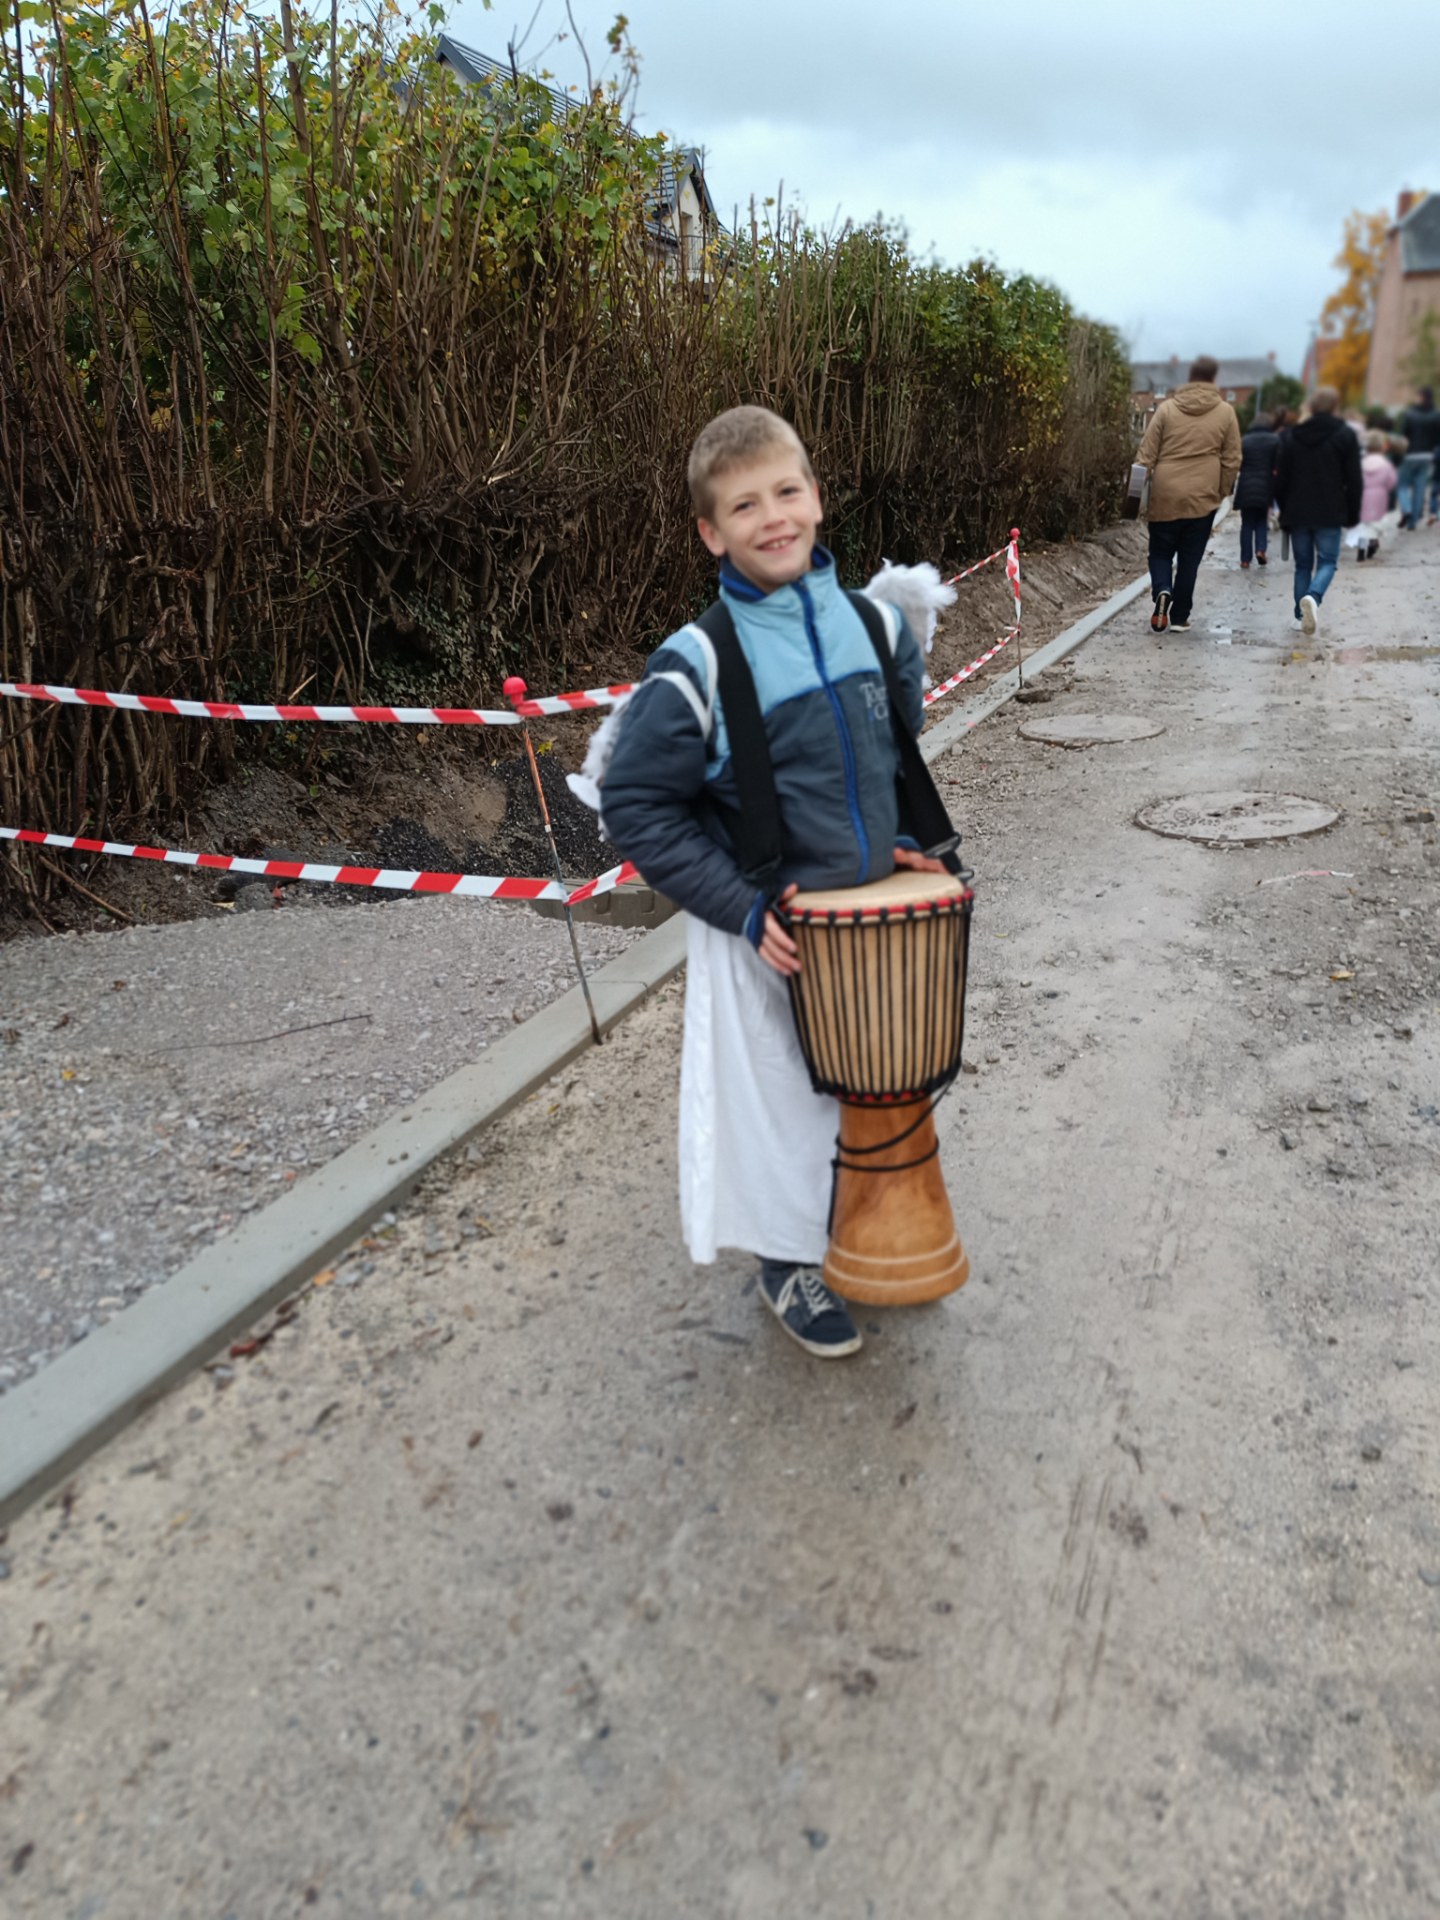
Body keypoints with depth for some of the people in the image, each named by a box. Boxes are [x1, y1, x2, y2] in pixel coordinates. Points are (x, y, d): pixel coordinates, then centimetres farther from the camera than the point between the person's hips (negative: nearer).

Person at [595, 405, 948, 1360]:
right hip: (766, 934, -5)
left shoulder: (877, 625, -2)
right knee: (782, 1098, 12)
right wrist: (741, 910, -18)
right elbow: (636, 804, -15)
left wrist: (902, 842, 3)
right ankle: (791, 1260, 37)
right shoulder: (697, 665, -19)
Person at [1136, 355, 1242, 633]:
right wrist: (1221, 493, 14)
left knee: (1160, 553, 12)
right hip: (1203, 499, 0)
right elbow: (1232, 460, 4)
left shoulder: (1166, 408, 1)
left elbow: (1146, 453, -1)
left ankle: (1161, 592, -16)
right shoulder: (1225, 412, 3)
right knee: (1189, 560, 8)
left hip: (1164, 497, 0)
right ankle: (1179, 617, 10)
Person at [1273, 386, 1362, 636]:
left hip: (1297, 513, 3)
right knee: (1327, 561, 3)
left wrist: (1285, 511, 15)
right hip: (1330, 513, -2)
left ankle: (1301, 615, 6)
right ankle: (1313, 597, -27)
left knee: (1302, 564, 12)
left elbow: (1281, 479, 6)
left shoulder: (1290, 437, 5)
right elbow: (1354, 481, -1)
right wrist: (1352, 515, 7)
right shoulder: (1345, 437, -1)